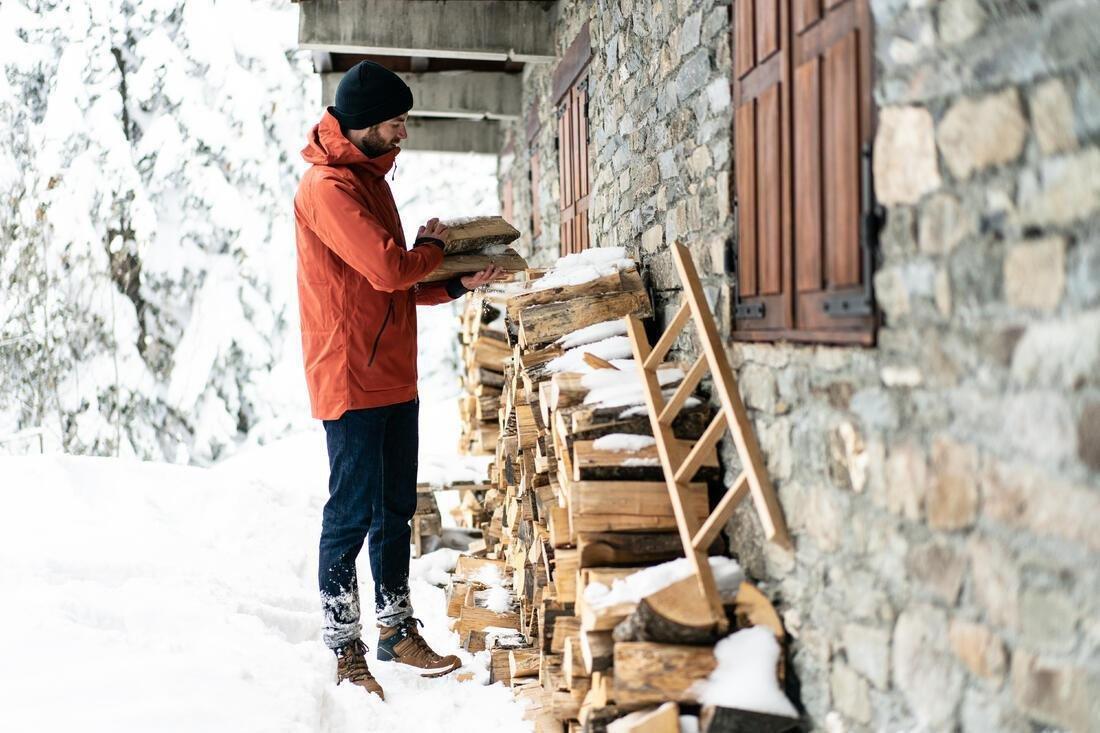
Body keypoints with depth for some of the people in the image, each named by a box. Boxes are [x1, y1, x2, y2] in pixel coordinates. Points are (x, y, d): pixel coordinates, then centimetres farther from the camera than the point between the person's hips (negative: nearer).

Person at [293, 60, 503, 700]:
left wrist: (457, 284, 7)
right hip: (351, 377, -9)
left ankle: (398, 630, 26)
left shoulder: (371, 179, 18)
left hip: (394, 377, 9)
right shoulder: (328, 186, -14)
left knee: (396, 508, 14)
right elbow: (388, 269, -23)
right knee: (353, 514, -3)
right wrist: (433, 247, -4)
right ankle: (345, 652, 9)